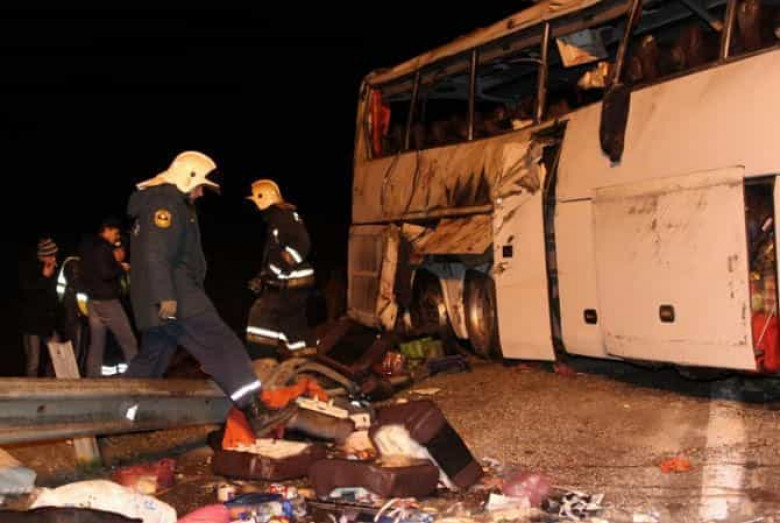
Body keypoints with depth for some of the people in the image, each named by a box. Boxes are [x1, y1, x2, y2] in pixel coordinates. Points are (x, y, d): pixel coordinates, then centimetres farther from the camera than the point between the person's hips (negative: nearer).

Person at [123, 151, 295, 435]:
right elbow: (156, 254, -23)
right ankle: (256, 412, -21)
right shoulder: (165, 203, -10)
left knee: (151, 358, 19)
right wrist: (166, 296, -28)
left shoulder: (161, 203, 24)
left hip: (156, 303, 11)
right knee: (223, 346, -15)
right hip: (176, 299, -11)